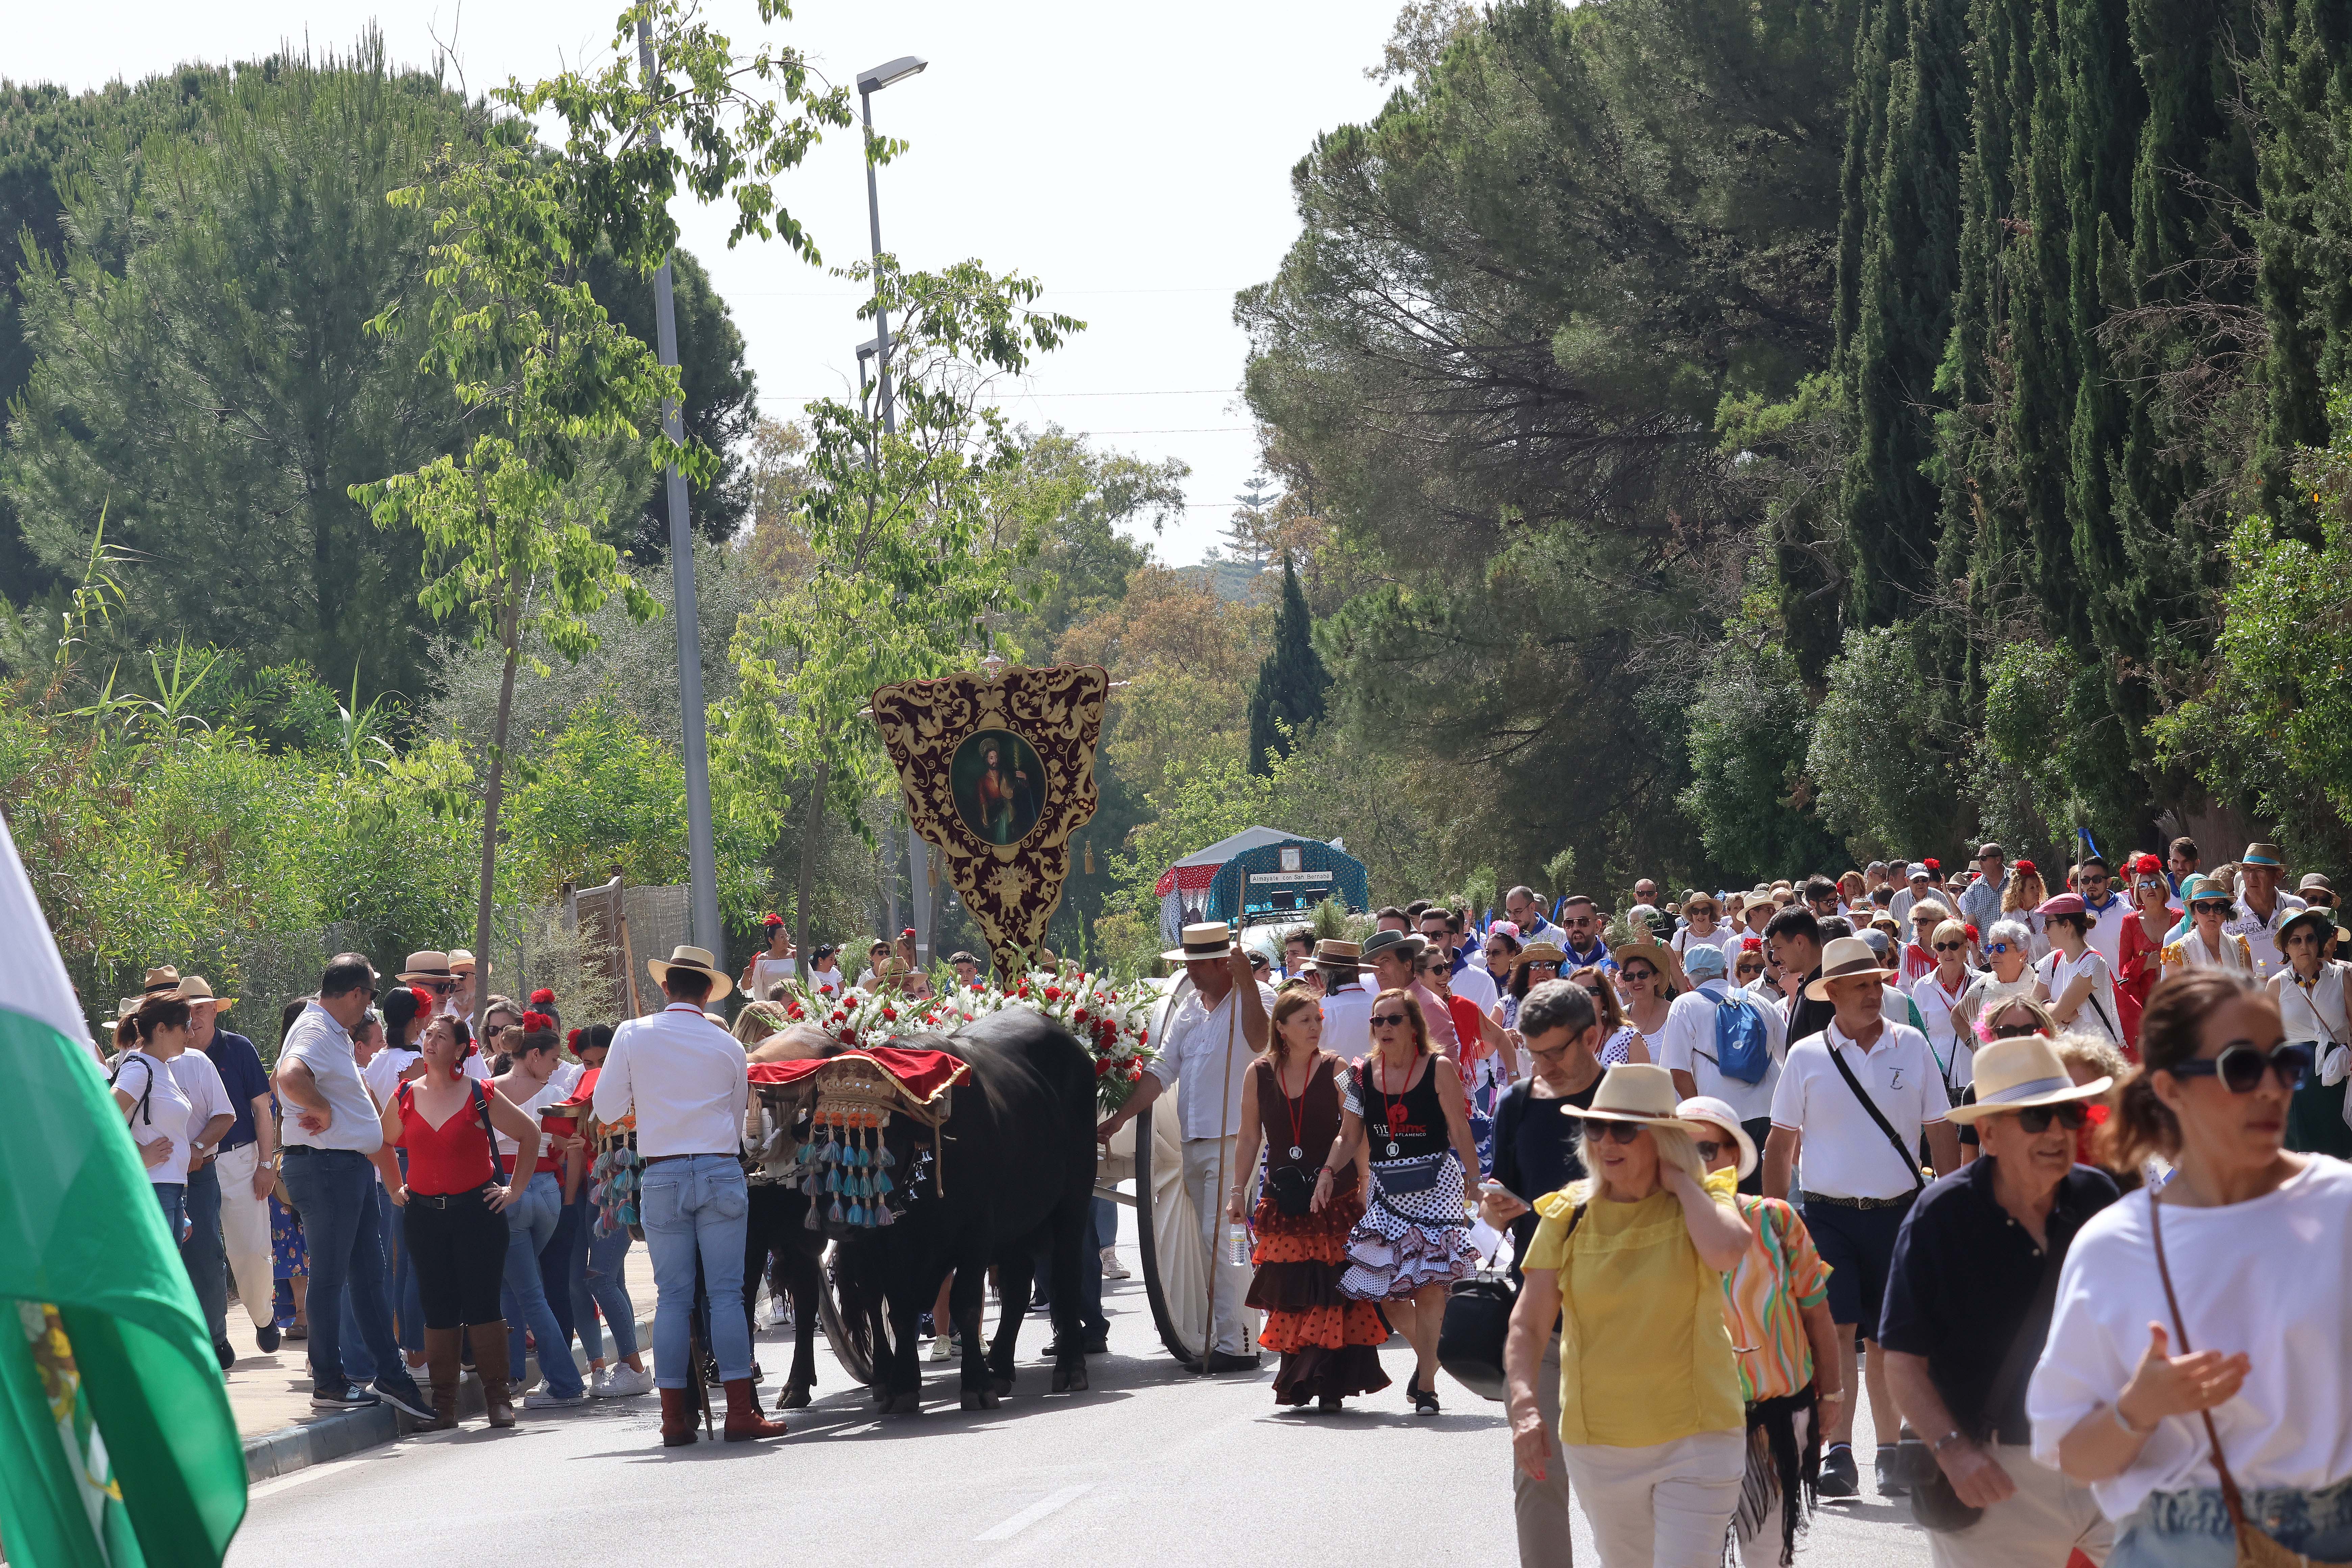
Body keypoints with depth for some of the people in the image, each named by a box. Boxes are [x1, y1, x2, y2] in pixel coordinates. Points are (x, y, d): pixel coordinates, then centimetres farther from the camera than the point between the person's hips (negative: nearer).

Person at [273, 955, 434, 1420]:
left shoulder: (335, 1033, 17)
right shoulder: (316, 1031, -16)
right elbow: (290, 1078, -36)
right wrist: (323, 1111, -21)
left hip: (354, 1168, 10)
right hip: (325, 1167, -10)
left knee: (369, 1275, 12)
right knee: (330, 1277, -2)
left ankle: (391, 1375, 16)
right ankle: (328, 1384, 4)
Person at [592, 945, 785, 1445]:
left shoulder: (632, 1035, 1)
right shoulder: (728, 1047, 5)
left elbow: (606, 1109, 4)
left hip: (662, 1176, 0)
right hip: (721, 1171, 0)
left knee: (673, 1296, 3)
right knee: (727, 1292, 0)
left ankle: (675, 1417, 1)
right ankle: (740, 1410, -5)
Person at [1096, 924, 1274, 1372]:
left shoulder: (1254, 998, -3)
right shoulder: (1188, 1010, 17)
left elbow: (1259, 1041, -23)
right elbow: (1162, 1069, 15)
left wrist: (1247, 984, -31)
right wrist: (1121, 1117, 7)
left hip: (1234, 1139, -8)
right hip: (1193, 1141, 8)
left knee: (1223, 1240, -14)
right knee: (1212, 1245, 9)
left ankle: (1235, 1344, -14)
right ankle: (1222, 1336, 13)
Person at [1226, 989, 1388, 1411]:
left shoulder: (1335, 1070, -3)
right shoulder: (1259, 1074, 3)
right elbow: (1250, 1137, 10)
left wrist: (1364, 1191, -8)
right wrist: (1239, 1191, 7)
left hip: (1334, 1196, -2)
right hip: (1283, 1199, 2)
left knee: (1333, 1289, -8)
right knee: (1289, 1292, 4)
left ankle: (1330, 1384, -6)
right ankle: (1297, 1380, 14)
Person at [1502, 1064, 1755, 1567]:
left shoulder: (1701, 1202, -3)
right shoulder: (1568, 1217, 1)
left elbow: (1726, 1251, -28)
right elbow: (1527, 1327, -2)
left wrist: (1680, 1182, -14)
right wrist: (1523, 1406, -19)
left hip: (1696, 1436, -3)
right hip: (1598, 1444, 3)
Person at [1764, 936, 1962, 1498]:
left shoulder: (1911, 1046, 5)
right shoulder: (1806, 1057, 2)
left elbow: (1940, 1131, 9)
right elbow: (1780, 1145, 6)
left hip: (1898, 1212, 1)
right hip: (1828, 1213, -1)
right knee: (1837, 1328, -11)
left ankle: (1891, 1455, 17)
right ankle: (1838, 1457, -13)